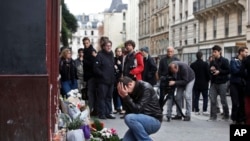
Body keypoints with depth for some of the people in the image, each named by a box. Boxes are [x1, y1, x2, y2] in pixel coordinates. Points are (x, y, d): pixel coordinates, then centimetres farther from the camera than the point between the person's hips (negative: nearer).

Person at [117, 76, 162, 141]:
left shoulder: (146, 88, -19)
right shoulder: (131, 92, 3)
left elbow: (137, 110, -25)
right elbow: (129, 112, -1)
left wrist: (125, 96, -27)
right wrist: (124, 96, -13)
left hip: (154, 121, -7)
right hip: (141, 121, 7)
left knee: (129, 118, -31)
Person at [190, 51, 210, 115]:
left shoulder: (192, 65, 0)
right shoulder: (205, 64, -9)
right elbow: (208, 73, -8)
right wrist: (208, 80, 8)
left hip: (195, 84, 3)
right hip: (204, 84, -3)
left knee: (196, 97, 8)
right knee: (205, 97, 6)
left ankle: (196, 110, 6)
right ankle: (204, 110, 0)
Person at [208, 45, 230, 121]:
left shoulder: (224, 61, -4)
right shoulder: (212, 62, 14)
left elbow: (228, 71, -10)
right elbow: (209, 72, 21)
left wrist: (219, 71, -19)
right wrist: (211, 70, 0)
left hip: (222, 83, -5)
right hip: (213, 83, 5)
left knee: (223, 100, 3)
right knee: (212, 100, -2)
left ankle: (226, 115, 18)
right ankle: (213, 116, 3)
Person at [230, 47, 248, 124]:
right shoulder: (233, 60, 0)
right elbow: (234, 71, -13)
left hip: (242, 85, 4)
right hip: (235, 84, -4)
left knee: (242, 103, 1)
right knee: (236, 103, -7)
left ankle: (241, 119, 10)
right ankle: (234, 119, 6)